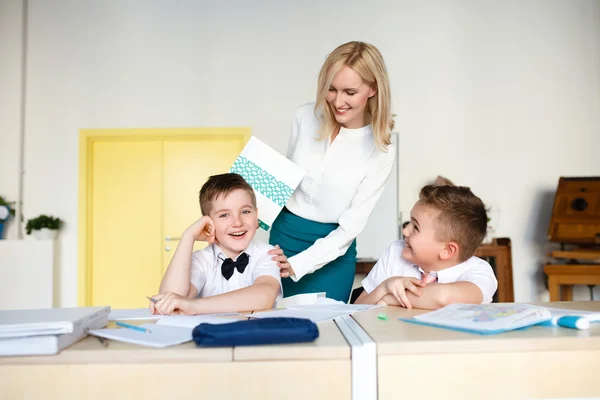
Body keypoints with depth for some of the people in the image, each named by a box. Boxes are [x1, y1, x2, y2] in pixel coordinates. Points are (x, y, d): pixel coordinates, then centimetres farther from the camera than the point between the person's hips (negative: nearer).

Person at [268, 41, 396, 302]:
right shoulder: (306, 116, -7)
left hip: (333, 247, -2)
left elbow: (351, 226, -14)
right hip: (284, 233, 3)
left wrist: (297, 264, -21)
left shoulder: (381, 151, -14)